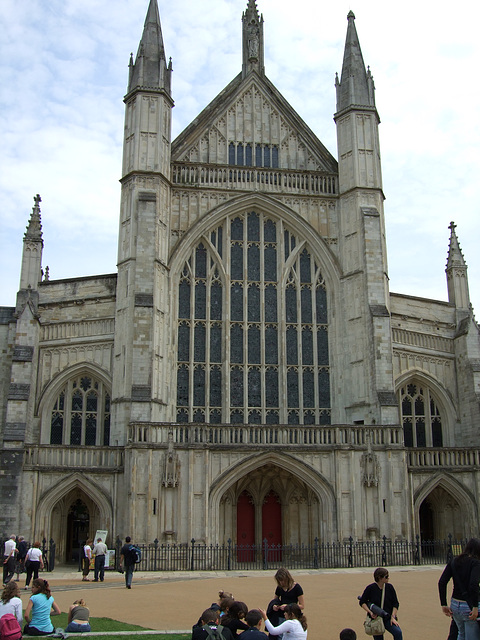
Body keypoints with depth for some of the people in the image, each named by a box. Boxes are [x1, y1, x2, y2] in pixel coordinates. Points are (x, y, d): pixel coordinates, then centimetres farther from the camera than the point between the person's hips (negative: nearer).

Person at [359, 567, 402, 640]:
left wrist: (393, 617, -6)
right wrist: (370, 612, -14)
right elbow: (362, 602, 0)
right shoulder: (370, 588, -8)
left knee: (398, 632, -21)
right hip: (375, 618, -1)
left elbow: (395, 603, 5)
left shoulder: (389, 587, -1)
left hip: (388, 618, 1)